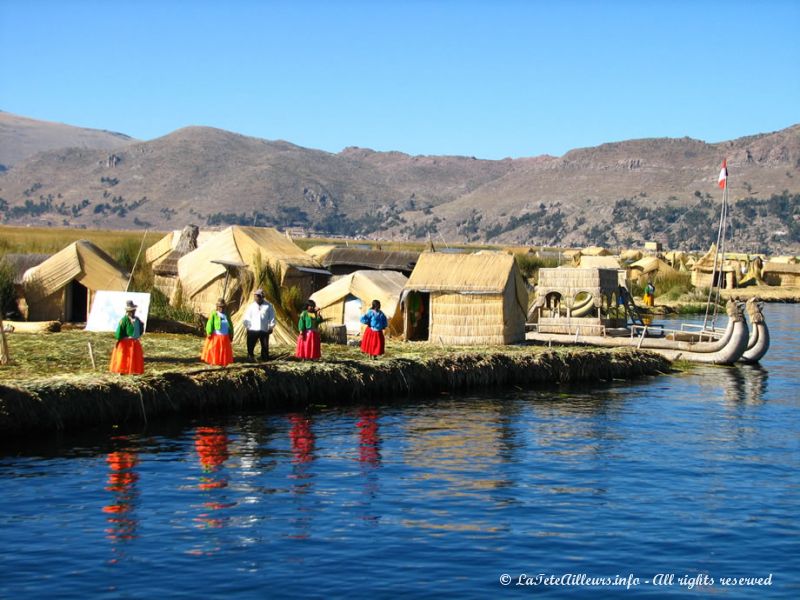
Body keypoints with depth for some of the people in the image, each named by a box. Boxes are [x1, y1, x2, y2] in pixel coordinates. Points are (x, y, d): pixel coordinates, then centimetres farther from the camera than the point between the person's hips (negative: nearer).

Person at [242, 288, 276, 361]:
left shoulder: (268, 306, 2)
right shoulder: (252, 306, 3)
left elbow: (272, 317, 6)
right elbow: (247, 318, 4)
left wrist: (271, 327, 1)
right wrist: (247, 326, -4)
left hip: (264, 330, 0)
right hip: (253, 330, 0)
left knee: (265, 346, 5)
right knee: (250, 345, -2)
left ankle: (265, 358, 16)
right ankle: (250, 357, 7)